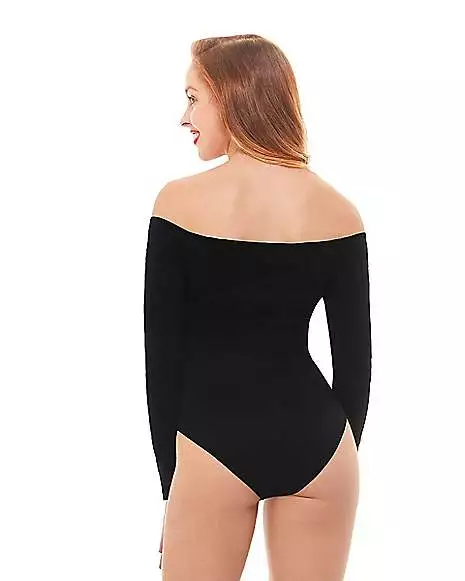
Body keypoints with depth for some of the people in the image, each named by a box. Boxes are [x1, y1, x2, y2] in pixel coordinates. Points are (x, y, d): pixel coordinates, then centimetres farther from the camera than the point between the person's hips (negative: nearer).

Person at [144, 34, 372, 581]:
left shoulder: (179, 202, -7)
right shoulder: (337, 211, -1)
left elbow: (162, 351, -4)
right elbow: (355, 356, 3)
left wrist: (170, 475, 5)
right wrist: (339, 454, 15)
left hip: (214, 444, -2)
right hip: (316, 440, 3)